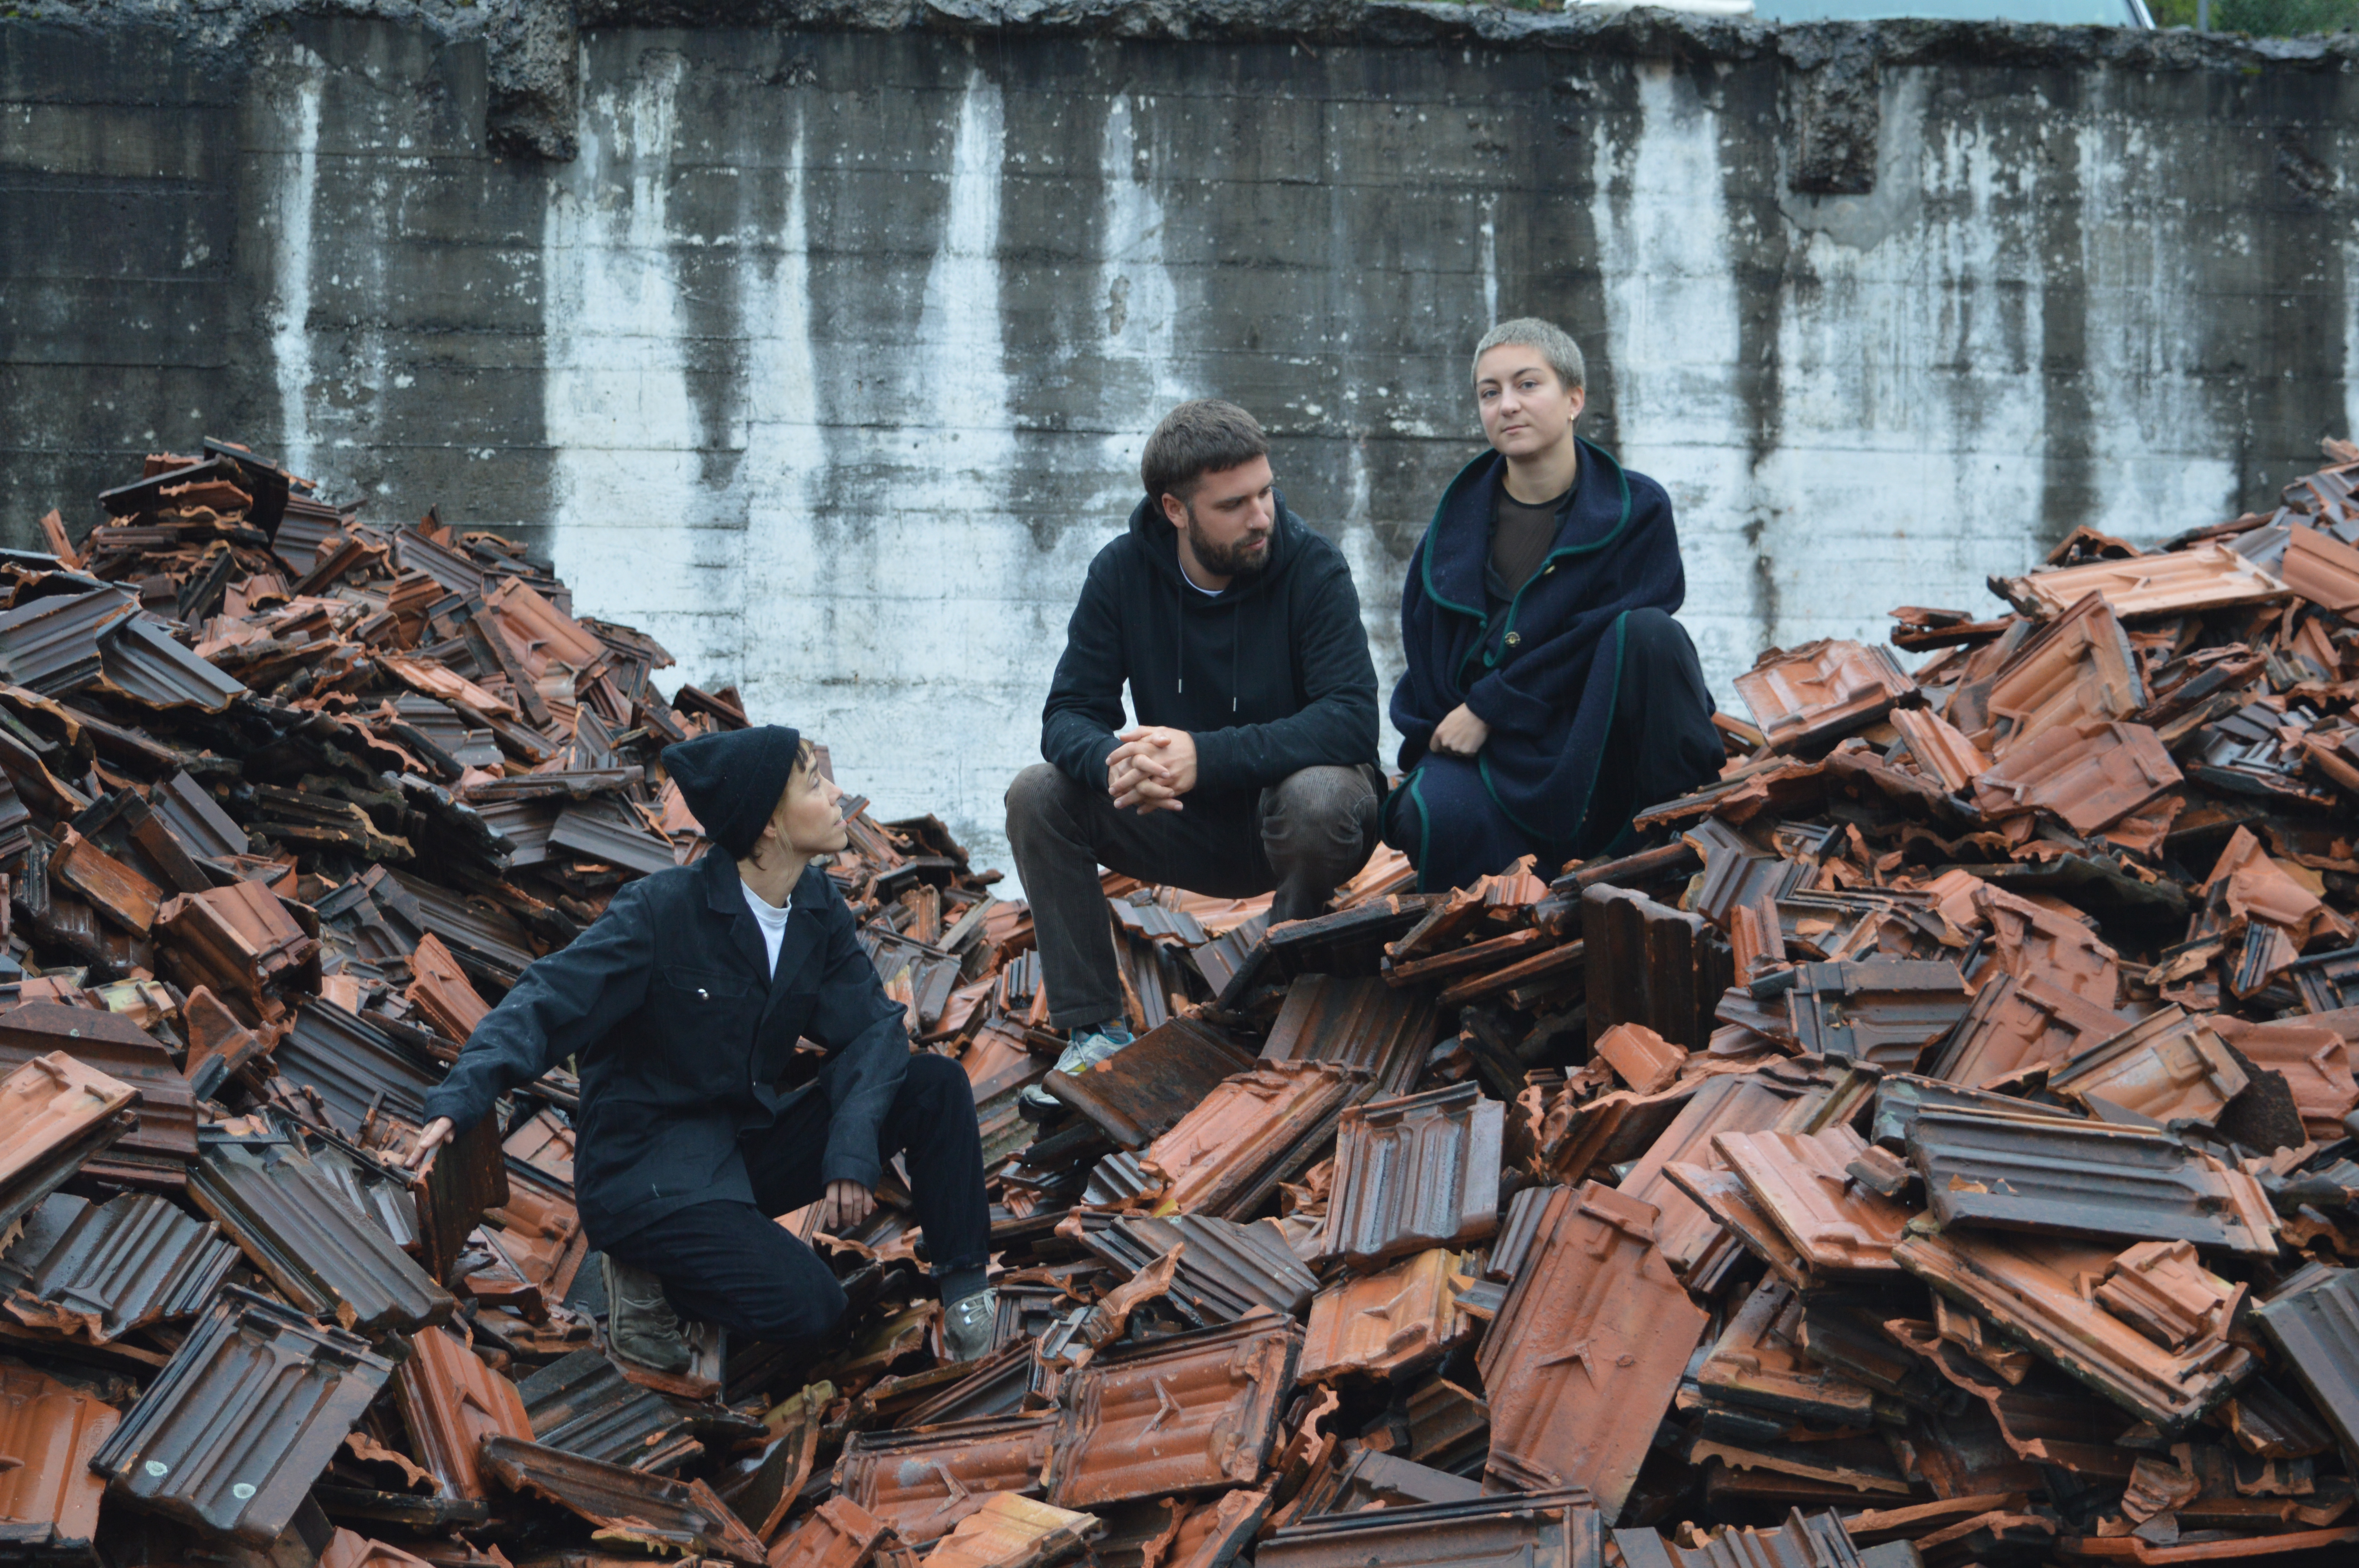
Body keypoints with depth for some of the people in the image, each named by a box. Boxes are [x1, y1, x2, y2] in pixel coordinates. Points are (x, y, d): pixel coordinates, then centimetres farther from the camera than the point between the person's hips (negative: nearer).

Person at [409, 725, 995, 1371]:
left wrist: (852, 1151, -22)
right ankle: (649, 1273, 0)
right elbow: (547, 1006, -23)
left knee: (936, 1086, -9)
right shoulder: (661, 911, -20)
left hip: (750, 1142, 6)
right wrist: (461, 1099, -40)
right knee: (804, 1304, -26)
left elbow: (870, 1025, -5)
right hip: (649, 1167, -6)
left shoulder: (820, 907, 0)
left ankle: (962, 1284, 6)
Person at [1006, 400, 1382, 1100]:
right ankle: (1094, 1029, -13)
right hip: (1190, 830, 4)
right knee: (1038, 796, -16)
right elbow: (1070, 715, -10)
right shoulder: (1124, 572, -8)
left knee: (1319, 796, -37)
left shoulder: (1312, 568, -17)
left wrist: (1206, 756, -39)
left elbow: (1352, 719, -28)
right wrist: (1114, 762, -36)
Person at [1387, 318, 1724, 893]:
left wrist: (1489, 705, -13)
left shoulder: (1637, 507, -1)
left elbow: (1597, 634, -10)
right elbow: (1424, 646, 13)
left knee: (1648, 629, -29)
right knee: (1438, 817, -33)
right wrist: (1439, 740, -1)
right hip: (1487, 745, 1)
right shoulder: (1461, 516, 8)